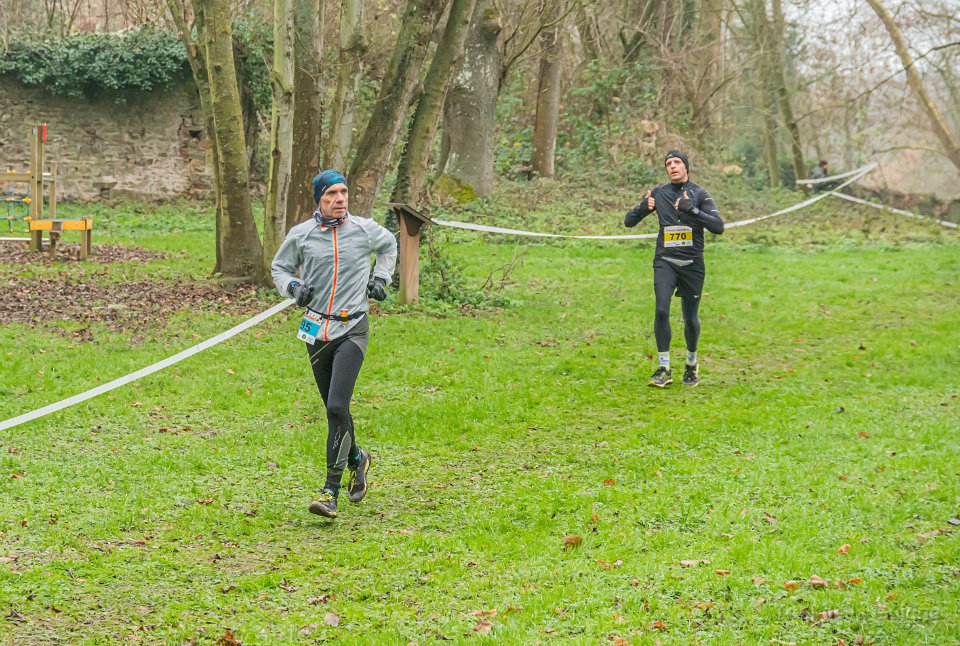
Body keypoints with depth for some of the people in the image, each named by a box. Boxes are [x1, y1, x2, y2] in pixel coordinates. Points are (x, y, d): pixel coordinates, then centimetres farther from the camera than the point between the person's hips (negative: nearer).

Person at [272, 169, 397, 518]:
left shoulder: (364, 229, 0)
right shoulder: (301, 234, -1)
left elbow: (388, 244, 22)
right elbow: (279, 266, 15)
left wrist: (381, 278, 11)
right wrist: (293, 287, -4)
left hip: (352, 329, -2)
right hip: (317, 329, 3)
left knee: (337, 406, -17)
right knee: (333, 409, 11)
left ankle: (331, 490, -15)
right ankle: (357, 459, 41)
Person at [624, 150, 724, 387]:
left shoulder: (699, 194, 0)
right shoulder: (658, 193, 6)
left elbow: (718, 227, -13)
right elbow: (628, 221, 8)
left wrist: (692, 209, -24)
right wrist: (643, 207, -13)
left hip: (692, 264, 0)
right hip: (665, 261, 0)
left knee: (691, 318, 5)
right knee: (661, 310, -18)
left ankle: (691, 364, 30)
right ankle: (663, 369, -13)